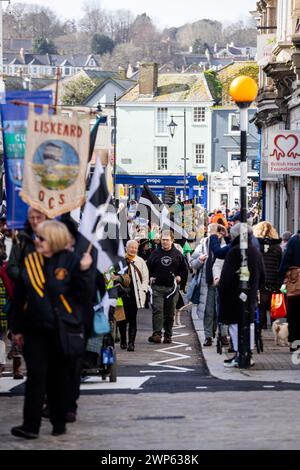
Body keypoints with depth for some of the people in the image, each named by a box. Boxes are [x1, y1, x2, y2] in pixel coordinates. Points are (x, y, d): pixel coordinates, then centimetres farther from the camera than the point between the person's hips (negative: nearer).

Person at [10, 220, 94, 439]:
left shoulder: (70, 261, -6)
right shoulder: (29, 262, 4)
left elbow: (85, 297, -10)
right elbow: (19, 298, 9)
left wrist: (83, 272, -23)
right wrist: (17, 328, 9)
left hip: (62, 330, -2)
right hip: (35, 330, 2)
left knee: (59, 377, 9)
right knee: (36, 375, -3)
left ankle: (59, 422, 21)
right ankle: (31, 425, -5)